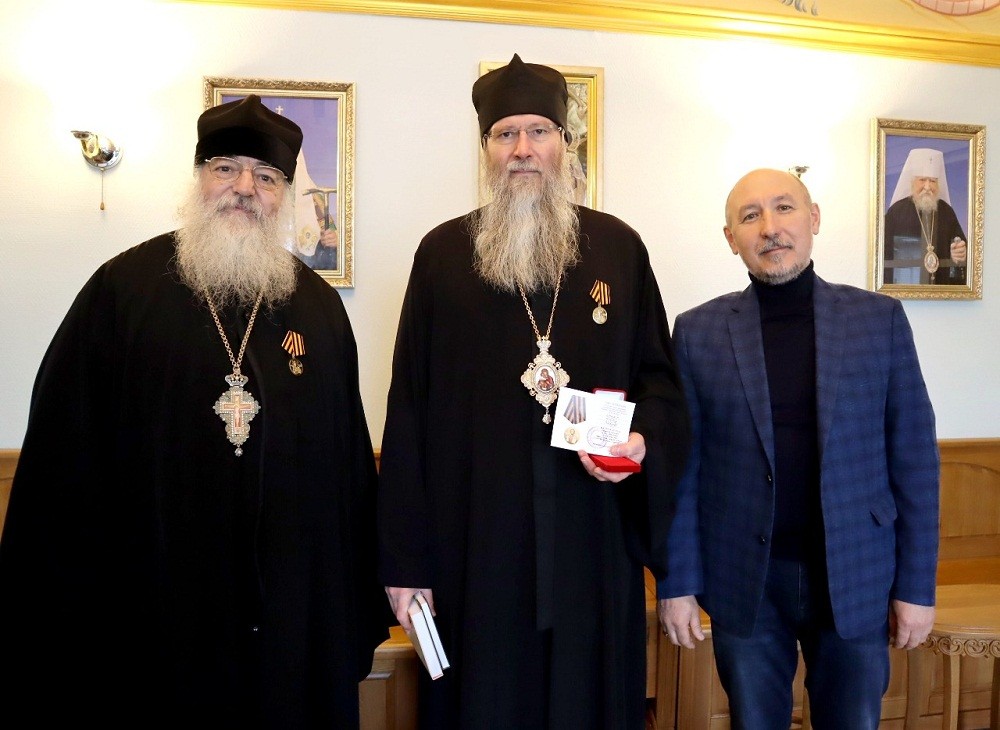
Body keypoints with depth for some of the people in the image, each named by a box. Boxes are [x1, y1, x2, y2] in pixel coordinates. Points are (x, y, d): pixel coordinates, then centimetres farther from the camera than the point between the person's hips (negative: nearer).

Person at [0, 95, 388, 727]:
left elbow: (351, 467, 5)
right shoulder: (124, 288, -2)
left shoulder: (319, 307, 5)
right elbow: (65, 458, -2)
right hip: (155, 609, -2)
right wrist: (63, 621, -4)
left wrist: (358, 615, 4)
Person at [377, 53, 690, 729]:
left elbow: (660, 377, 10)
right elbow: (410, 411, 0)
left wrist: (645, 441, -13)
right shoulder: (443, 253, 2)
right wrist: (405, 560, -2)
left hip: (594, 542, 1)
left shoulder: (618, 247, 5)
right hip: (475, 543, 0)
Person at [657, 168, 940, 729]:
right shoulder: (698, 331, -2)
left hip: (857, 580, 1)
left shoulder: (880, 318, -1)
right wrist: (677, 582, -3)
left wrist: (917, 585, -1)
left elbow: (914, 459, 0)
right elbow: (681, 469, -2)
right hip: (744, 583, 0)